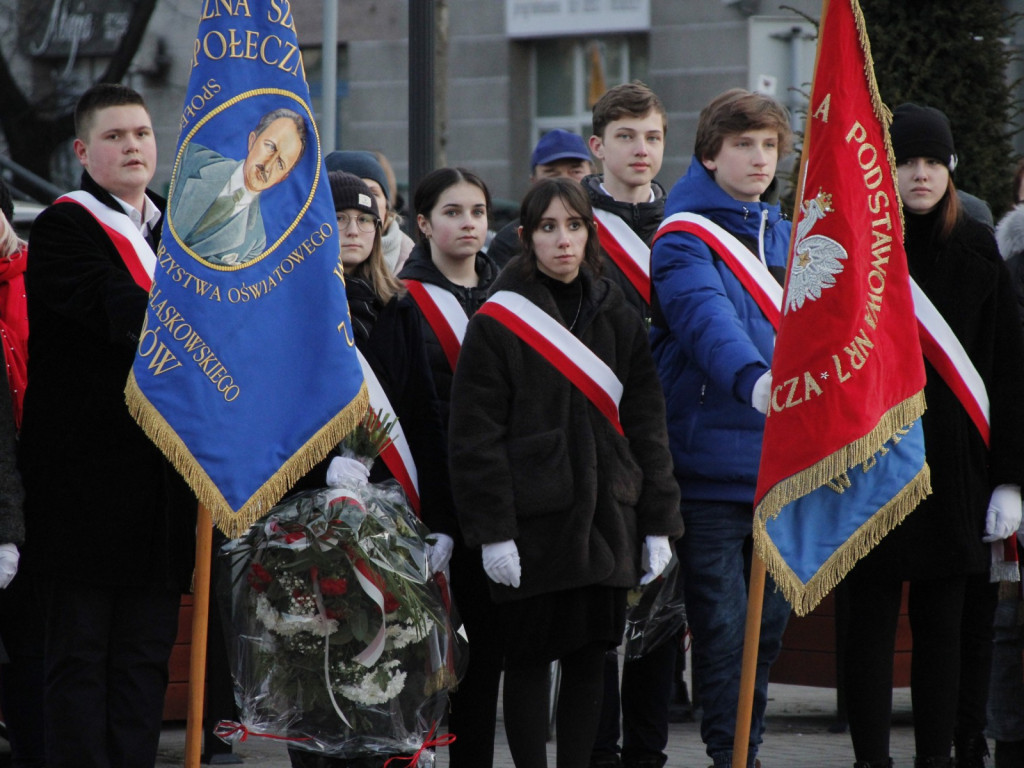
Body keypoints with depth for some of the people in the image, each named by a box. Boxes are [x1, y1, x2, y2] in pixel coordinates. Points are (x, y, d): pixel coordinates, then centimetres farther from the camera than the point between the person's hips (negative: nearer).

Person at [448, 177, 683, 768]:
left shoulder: (618, 319, 10)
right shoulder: (497, 323, -3)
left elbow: (647, 425, 11)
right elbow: (476, 436, -6)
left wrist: (659, 524, 5)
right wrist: (491, 531, -13)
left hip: (605, 518, 4)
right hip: (532, 523, -4)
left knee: (588, 660, 6)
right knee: (530, 659, 1)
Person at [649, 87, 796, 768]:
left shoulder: (785, 237, 15)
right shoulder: (684, 238, -9)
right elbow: (705, 316, -28)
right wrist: (752, 379, -45)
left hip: (779, 462, 7)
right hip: (711, 465, -7)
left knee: (767, 623, 12)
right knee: (723, 626, -5)